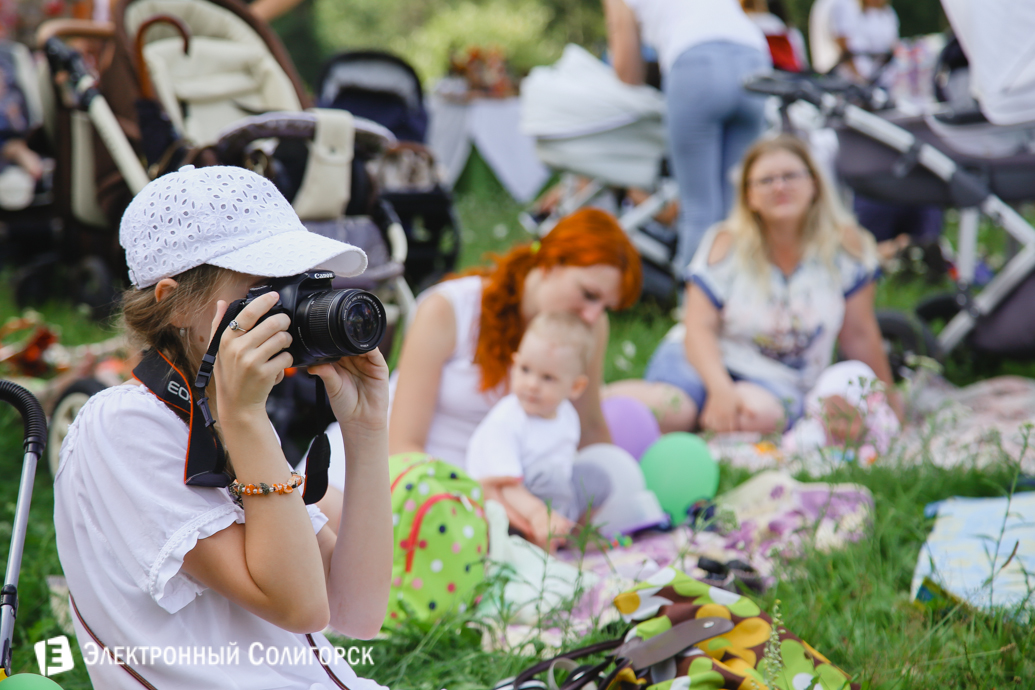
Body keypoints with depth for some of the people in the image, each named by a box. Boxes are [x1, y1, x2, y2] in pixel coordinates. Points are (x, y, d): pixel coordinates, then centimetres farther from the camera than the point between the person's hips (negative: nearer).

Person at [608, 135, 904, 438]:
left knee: (762, 413, -37)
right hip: (709, 358, -1)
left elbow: (859, 333, 4)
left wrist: (886, 399, 10)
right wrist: (722, 389, -30)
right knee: (669, 409, -36)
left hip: (779, 378, 2)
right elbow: (699, 328, -12)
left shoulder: (845, 246, -5)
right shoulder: (726, 244, -7)